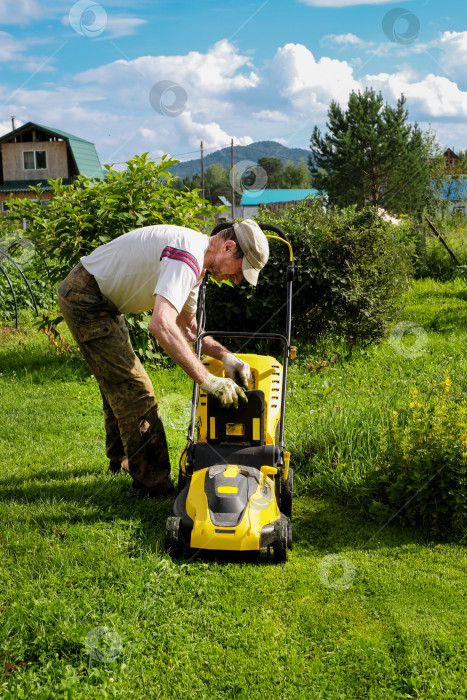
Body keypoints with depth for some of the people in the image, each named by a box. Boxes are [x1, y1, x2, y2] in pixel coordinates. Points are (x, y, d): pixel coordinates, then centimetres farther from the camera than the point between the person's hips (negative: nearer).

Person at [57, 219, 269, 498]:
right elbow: (161, 325, -42)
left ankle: (122, 459, 44)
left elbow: (186, 327, 12)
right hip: (86, 299, -11)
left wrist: (225, 355, -4)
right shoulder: (187, 255, -28)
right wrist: (207, 380, -40)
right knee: (135, 391, -11)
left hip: (103, 302, 11)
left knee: (119, 383, 24)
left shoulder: (196, 259, 5)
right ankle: (152, 485, -4)